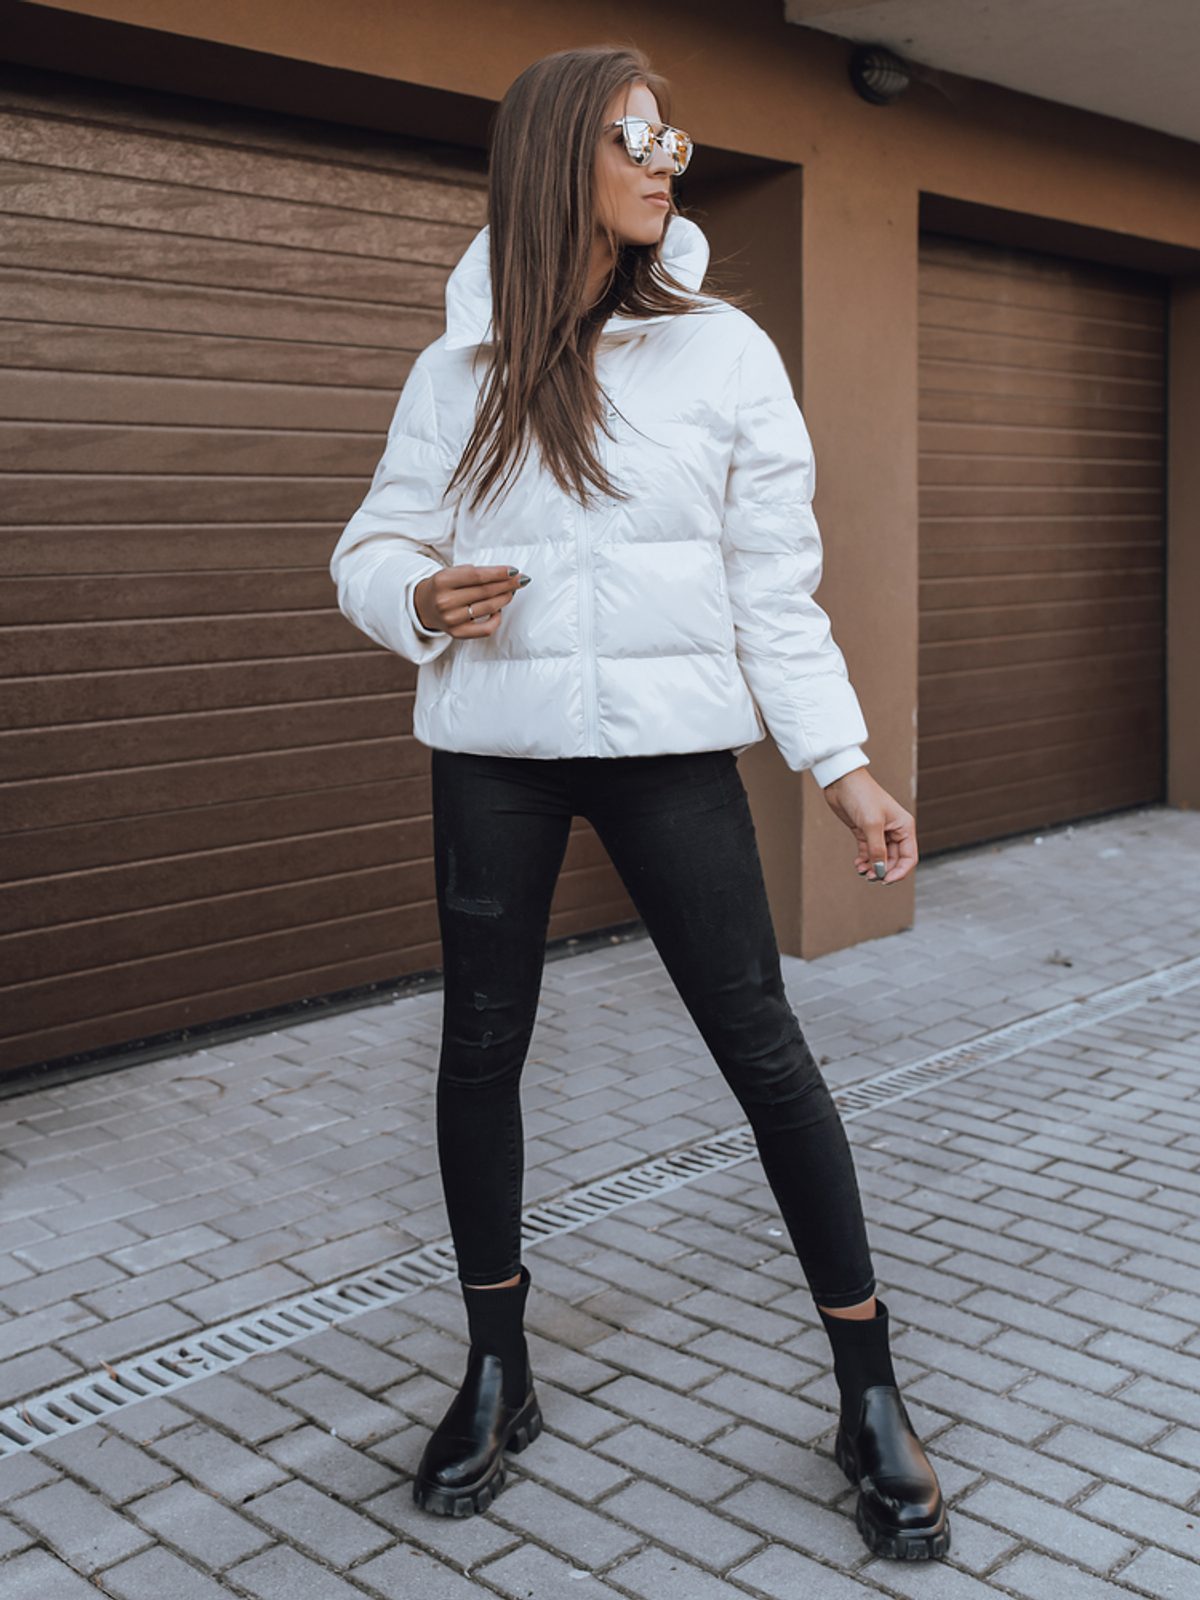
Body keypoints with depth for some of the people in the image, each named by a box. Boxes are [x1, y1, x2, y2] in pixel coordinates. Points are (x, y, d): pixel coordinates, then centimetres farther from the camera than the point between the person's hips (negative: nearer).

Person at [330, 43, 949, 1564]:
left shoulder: (723, 350, 1)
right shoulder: (459, 368, 4)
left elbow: (776, 580, 1)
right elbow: (372, 549, 8)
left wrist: (846, 767, -4)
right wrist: (422, 598, -16)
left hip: (669, 740, -2)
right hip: (493, 748, 2)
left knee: (760, 1044, -2)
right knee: (480, 1049, 9)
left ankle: (870, 1397, 14)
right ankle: (498, 1376, 29)